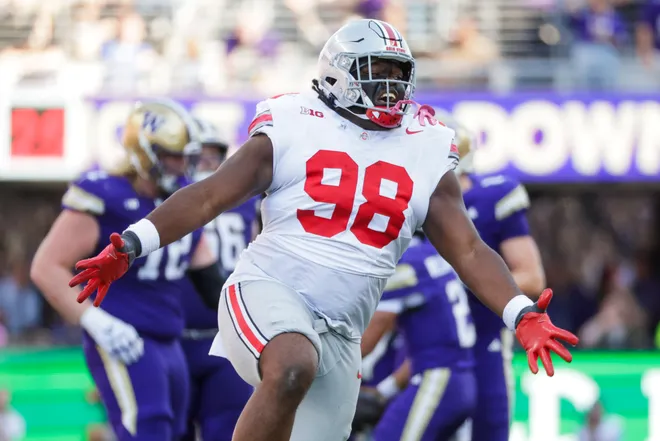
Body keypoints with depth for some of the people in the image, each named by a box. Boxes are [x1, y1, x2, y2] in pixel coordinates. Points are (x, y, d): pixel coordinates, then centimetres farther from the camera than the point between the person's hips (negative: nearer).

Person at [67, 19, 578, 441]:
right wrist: (129, 246, -15)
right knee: (294, 366, -37)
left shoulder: (424, 154, 10)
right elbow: (210, 196, -3)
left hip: (339, 335, 5)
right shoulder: (291, 130, 0)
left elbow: (468, 249, 7)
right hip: (267, 294, -5)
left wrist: (523, 317, -7)